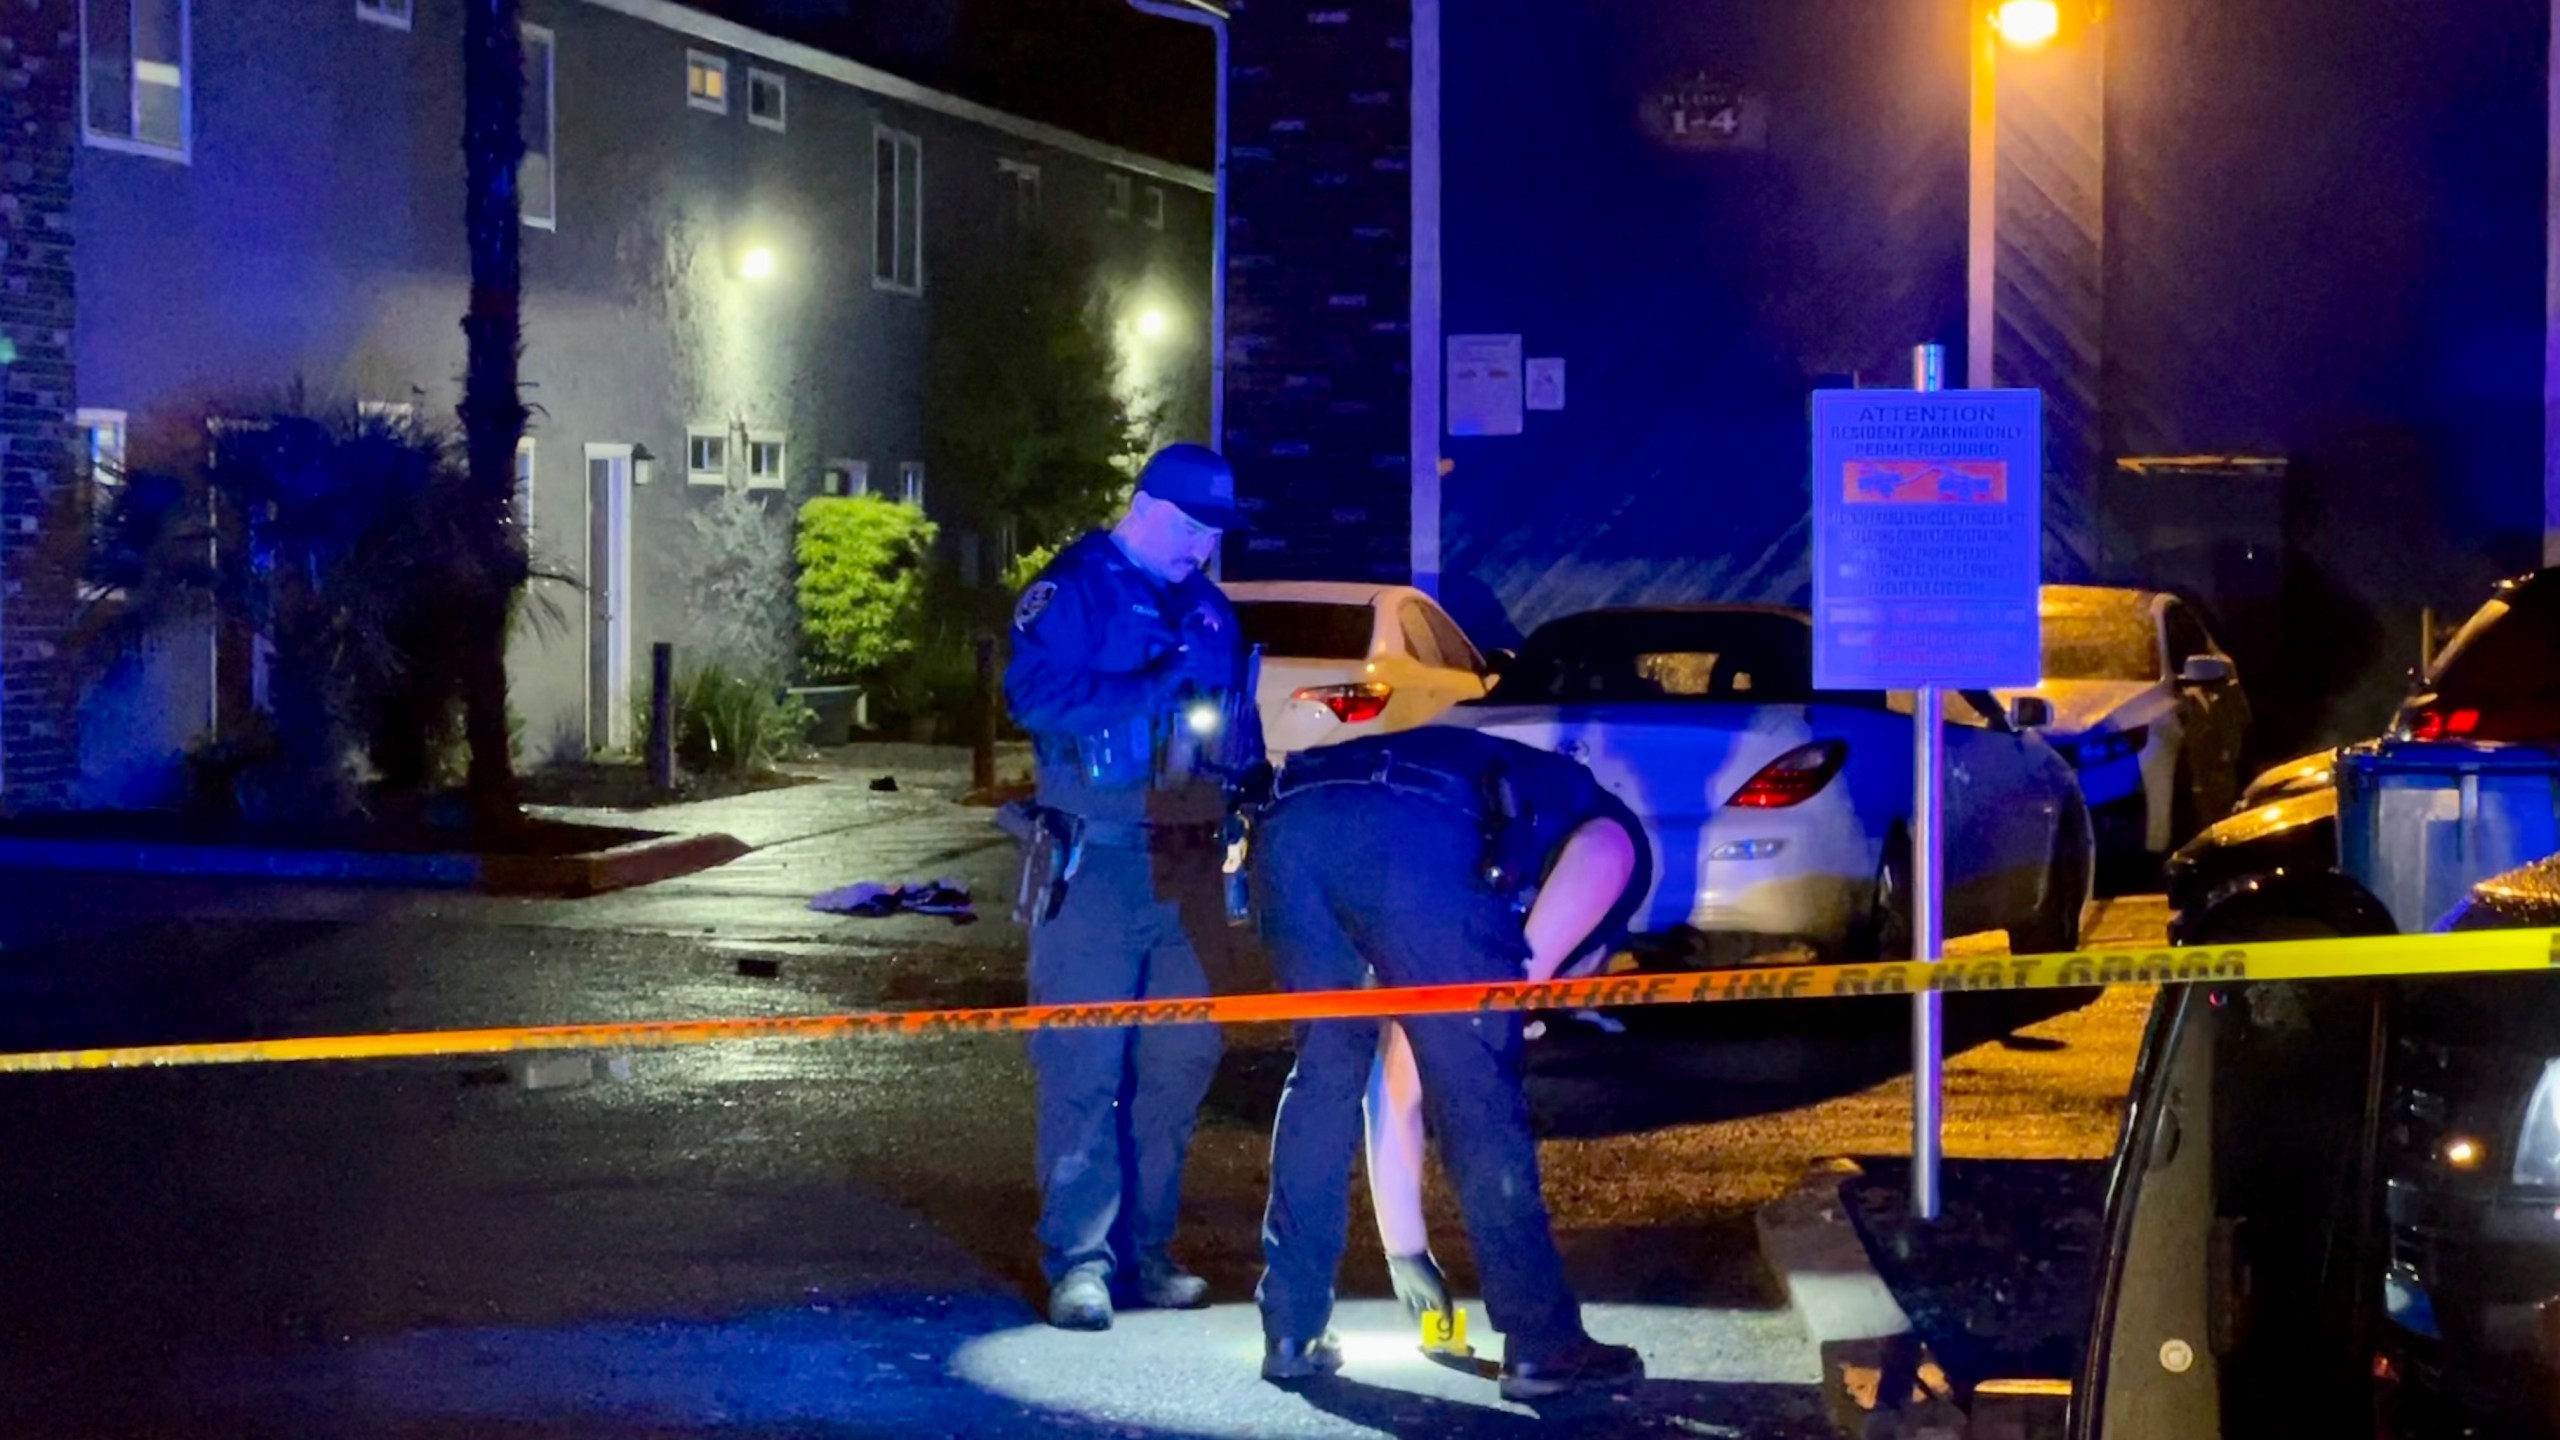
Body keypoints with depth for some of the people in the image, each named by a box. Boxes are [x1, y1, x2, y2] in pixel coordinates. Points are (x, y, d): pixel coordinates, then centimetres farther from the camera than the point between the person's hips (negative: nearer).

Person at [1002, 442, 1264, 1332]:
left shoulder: (1207, 610, 19)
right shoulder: (1074, 590, -2)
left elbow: (1240, 727, 24)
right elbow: (1033, 693, -17)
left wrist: (1247, 775, 5)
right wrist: (1147, 690, -21)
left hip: (1185, 864, 7)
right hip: (1094, 857, -7)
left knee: (1180, 1060, 7)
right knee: (1083, 1063, -8)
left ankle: (1144, 1248, 16)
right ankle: (1080, 1257, -6)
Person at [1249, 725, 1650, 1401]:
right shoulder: (1615, 823, 32)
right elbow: (1602, 854, -1)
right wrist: (1517, 984, 6)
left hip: (1288, 826, 6)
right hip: (1409, 834, -6)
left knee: (1324, 1072, 22)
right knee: (1478, 1093, 7)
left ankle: (1292, 1331, 25)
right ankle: (1542, 1344, 14)